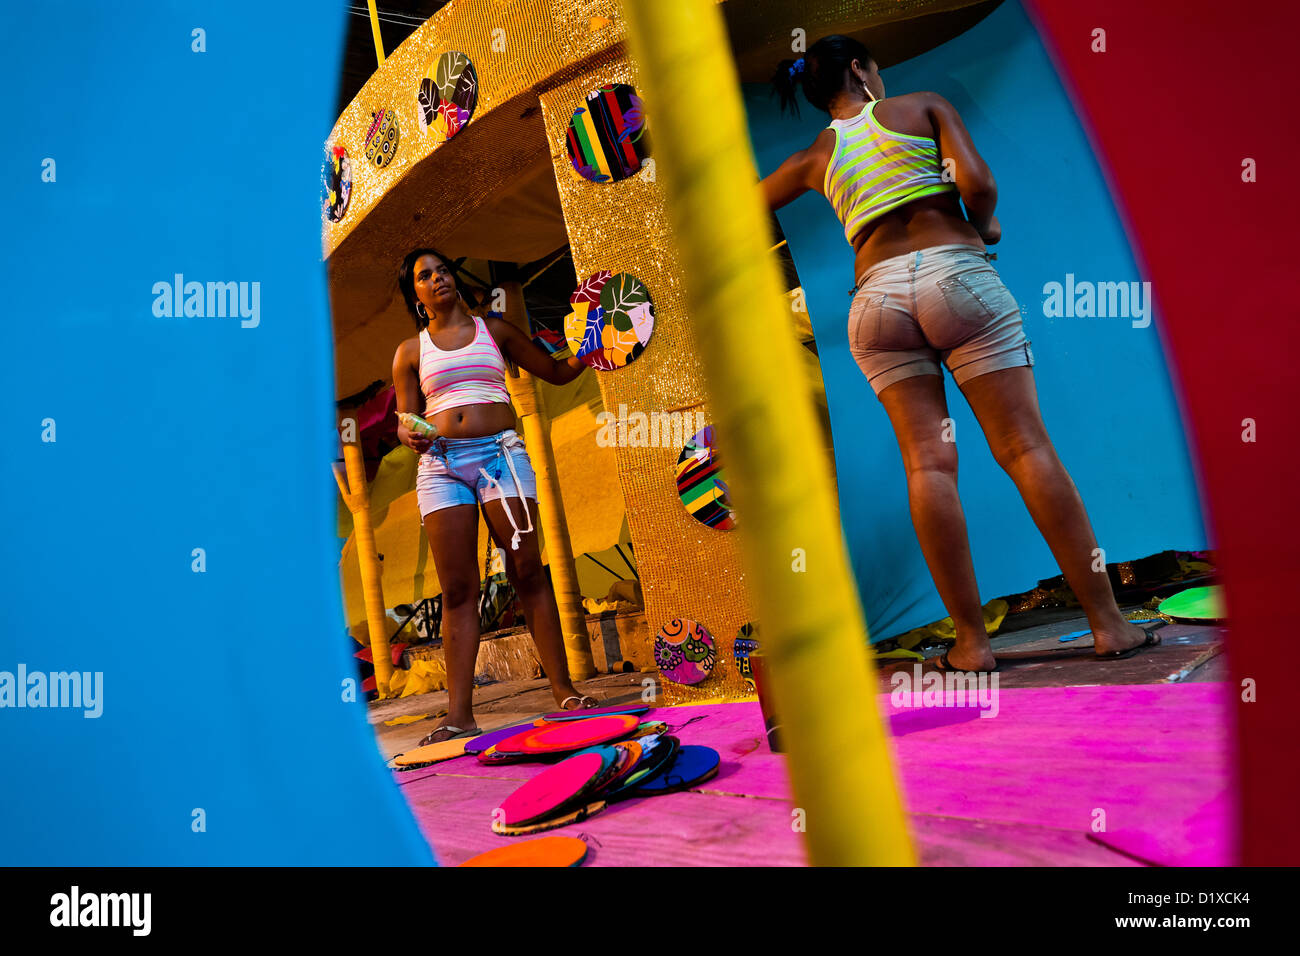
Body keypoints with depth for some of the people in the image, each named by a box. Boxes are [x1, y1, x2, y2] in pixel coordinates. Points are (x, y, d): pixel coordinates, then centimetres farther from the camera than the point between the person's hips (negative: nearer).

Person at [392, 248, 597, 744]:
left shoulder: (494, 330, 17)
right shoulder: (410, 351, 17)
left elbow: (557, 372, 23)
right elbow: (405, 419, 15)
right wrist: (407, 433, -8)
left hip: (500, 451, 0)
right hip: (440, 465, 1)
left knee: (527, 571, -9)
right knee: (457, 589, -5)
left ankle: (563, 688, -2)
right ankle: (460, 714, -4)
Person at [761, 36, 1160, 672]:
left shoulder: (814, 158, 19)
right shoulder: (923, 107, 12)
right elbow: (977, 182, -3)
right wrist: (985, 227, 16)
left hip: (878, 297, 2)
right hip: (956, 272, -2)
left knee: (928, 463, -1)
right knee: (1025, 447, -4)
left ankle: (971, 643, -4)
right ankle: (1107, 624, -3)